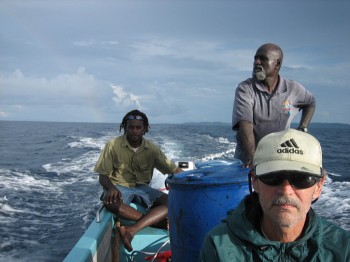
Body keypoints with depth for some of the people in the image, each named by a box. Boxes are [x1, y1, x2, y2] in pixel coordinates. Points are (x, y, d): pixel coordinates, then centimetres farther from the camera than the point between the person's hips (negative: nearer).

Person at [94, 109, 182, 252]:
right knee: (110, 201, -39)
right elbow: (103, 176, -7)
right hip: (119, 186, -2)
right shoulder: (113, 146, -9)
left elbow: (174, 170, -1)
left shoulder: (151, 149, -2)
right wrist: (111, 188, -29)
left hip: (141, 187, 3)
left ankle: (132, 230, -39)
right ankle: (153, 220, -27)